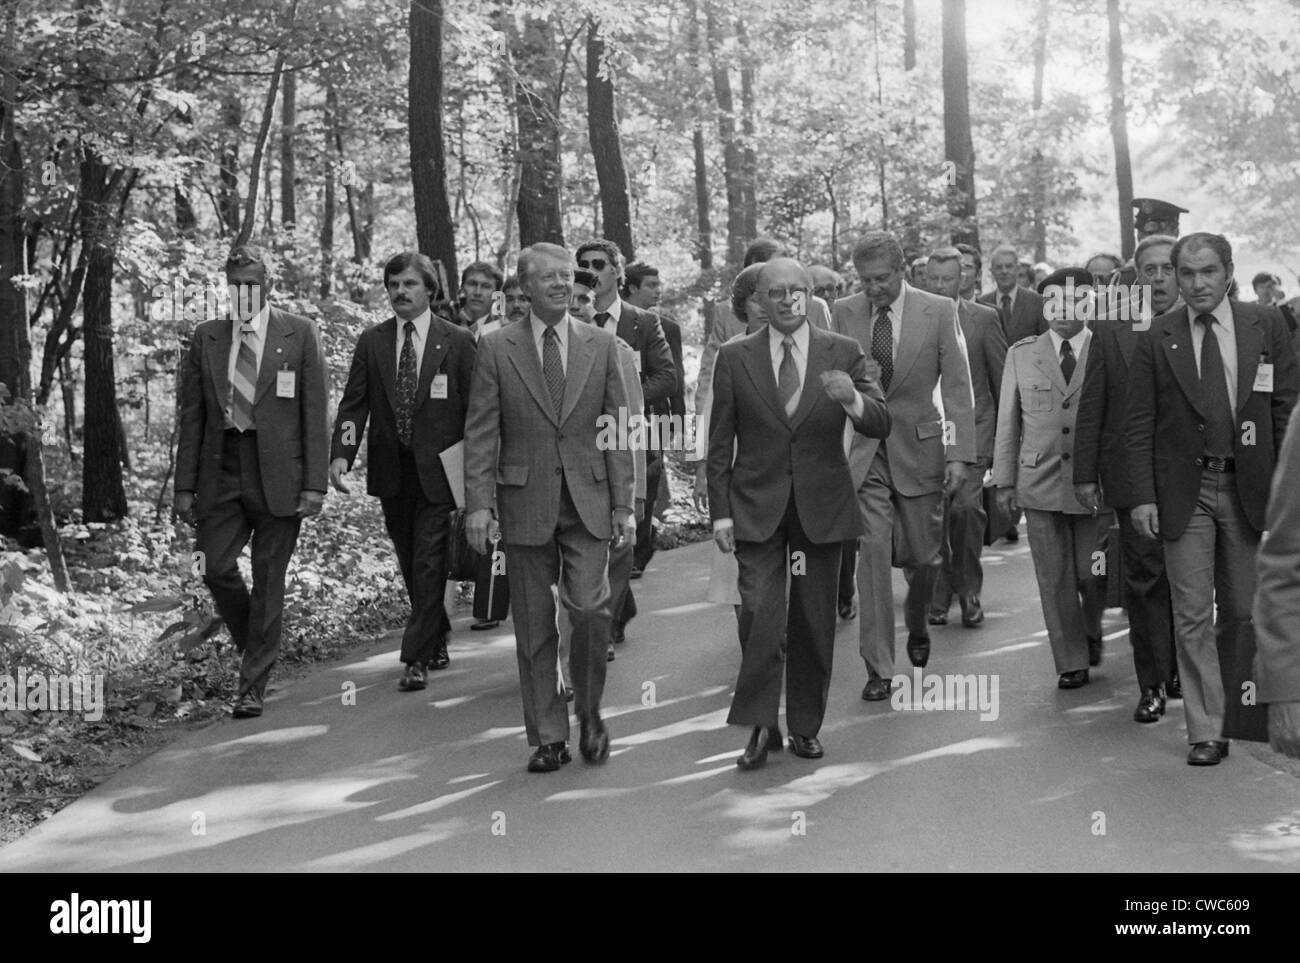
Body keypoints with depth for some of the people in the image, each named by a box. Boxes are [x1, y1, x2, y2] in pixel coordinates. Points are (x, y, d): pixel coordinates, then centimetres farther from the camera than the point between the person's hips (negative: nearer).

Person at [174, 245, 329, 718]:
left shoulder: (299, 333, 1)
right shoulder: (206, 337, 9)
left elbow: (316, 412, -2)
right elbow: (192, 416, 9)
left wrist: (315, 484, -8)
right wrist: (185, 485, 4)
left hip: (278, 473, -3)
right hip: (221, 471, 3)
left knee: (268, 580, 1)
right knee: (216, 569, -4)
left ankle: (253, 686, 11)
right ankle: (256, 647, 24)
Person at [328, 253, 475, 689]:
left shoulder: (457, 342, -2)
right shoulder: (371, 342, 5)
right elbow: (354, 402, 1)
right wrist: (341, 454, -15)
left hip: (437, 470, -3)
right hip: (391, 470, 4)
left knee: (428, 563, -6)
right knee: (409, 564, 13)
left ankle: (416, 658, -1)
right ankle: (437, 642, 30)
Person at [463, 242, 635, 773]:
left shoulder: (601, 344, 7)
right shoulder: (496, 347, 2)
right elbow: (481, 432, 0)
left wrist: (623, 504, 2)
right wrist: (479, 502, -8)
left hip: (588, 501, 0)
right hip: (524, 504, 0)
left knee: (590, 609, -13)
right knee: (534, 628, 5)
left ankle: (589, 713, 12)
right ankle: (548, 737, 16)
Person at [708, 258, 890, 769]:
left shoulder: (843, 354, 3)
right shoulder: (734, 358, 3)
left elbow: (880, 426, -3)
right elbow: (719, 443, 4)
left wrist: (852, 400, -25)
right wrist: (720, 512, -1)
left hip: (821, 507, 1)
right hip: (756, 507, -1)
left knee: (815, 621, 6)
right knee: (760, 614, -12)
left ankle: (805, 726, 20)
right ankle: (760, 726, 0)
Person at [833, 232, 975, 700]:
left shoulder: (939, 311, -3)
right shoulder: (843, 312, 2)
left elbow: (957, 386, -4)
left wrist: (959, 452, -10)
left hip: (919, 447, 0)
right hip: (862, 451, 0)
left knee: (922, 555, 7)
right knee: (873, 551, -8)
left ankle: (917, 627, 40)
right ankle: (878, 668, -1)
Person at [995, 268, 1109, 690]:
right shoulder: (1021, 354, 7)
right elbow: (1008, 421, 9)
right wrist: (1005, 480, 6)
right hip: (1041, 481, 2)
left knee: (1092, 573, 2)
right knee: (1054, 578, 4)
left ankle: (1091, 631, 33)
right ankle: (1071, 662, 16)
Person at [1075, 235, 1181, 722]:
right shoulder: (1110, 331, 4)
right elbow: (1091, 408, 5)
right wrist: (1085, 474, 1)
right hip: (1134, 477, -1)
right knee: (1144, 581, 0)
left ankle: (1180, 670, 25)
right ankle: (1153, 684, 7)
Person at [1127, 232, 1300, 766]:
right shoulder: (1157, 338, -1)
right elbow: (1139, 425, 0)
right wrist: (1143, 496, -7)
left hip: (1249, 487, 1)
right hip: (1185, 492, -1)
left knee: (1243, 610, 10)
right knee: (1193, 616, -1)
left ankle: (1230, 702, 34)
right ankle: (1206, 731, 8)